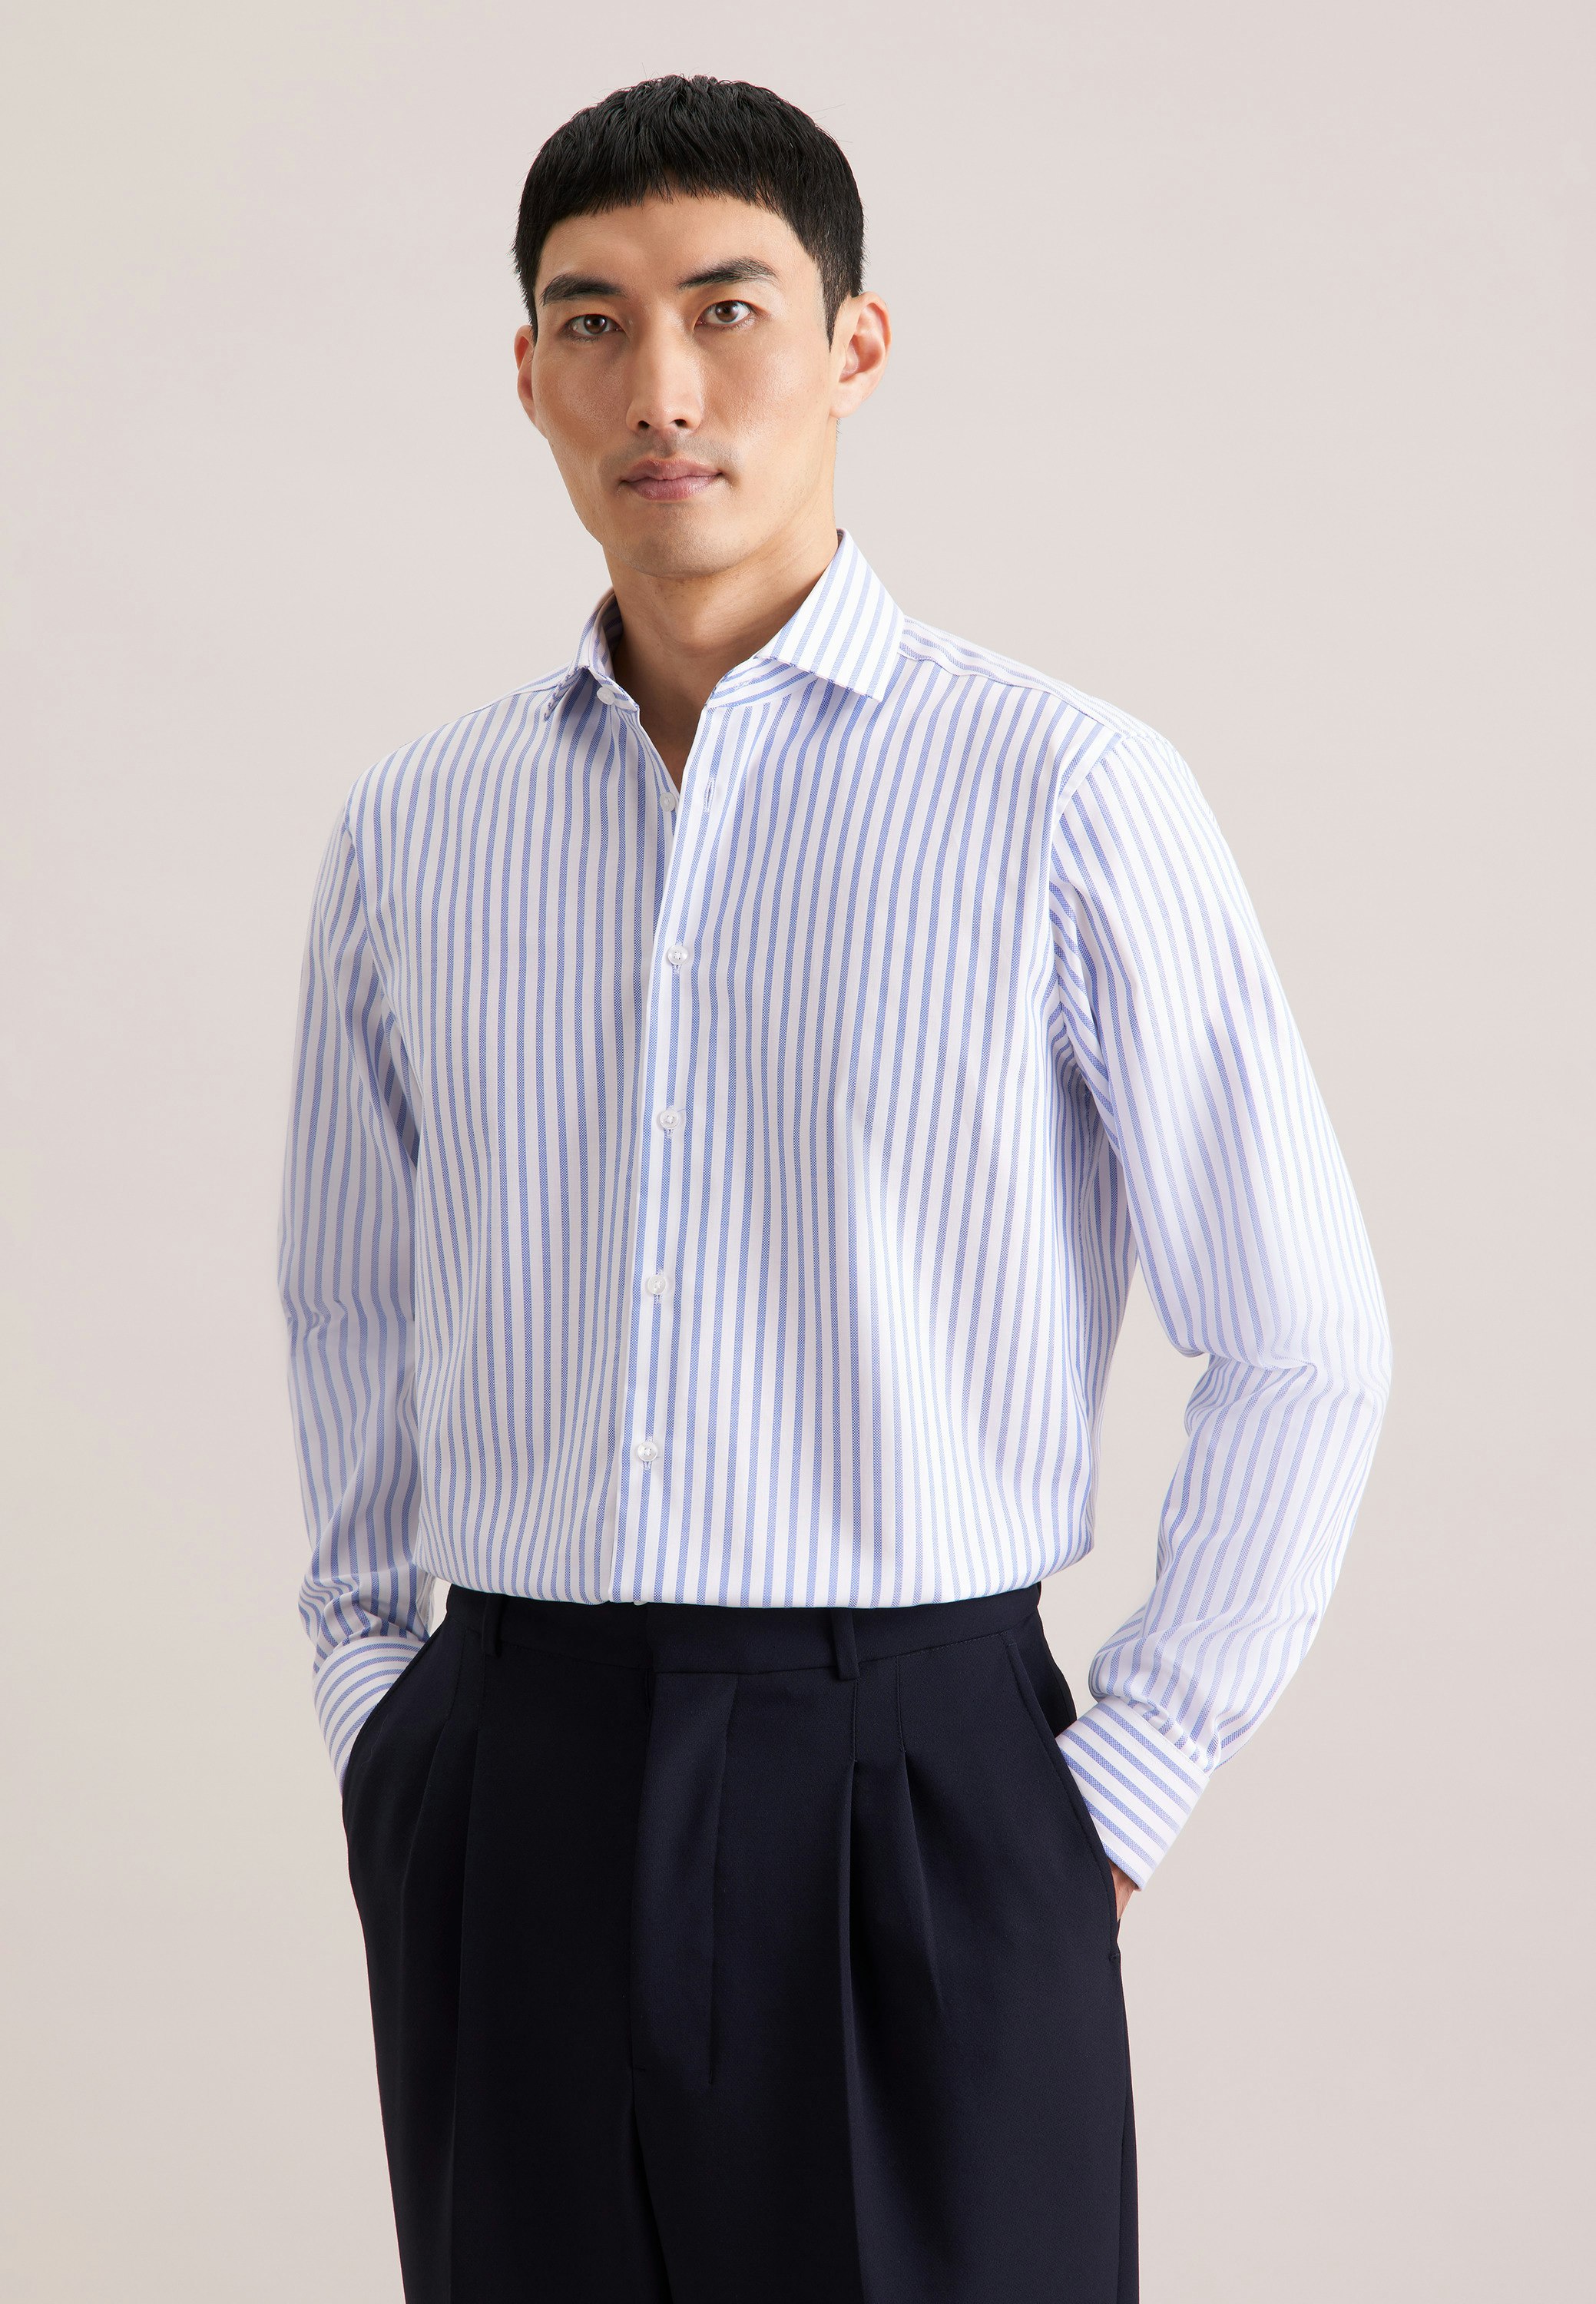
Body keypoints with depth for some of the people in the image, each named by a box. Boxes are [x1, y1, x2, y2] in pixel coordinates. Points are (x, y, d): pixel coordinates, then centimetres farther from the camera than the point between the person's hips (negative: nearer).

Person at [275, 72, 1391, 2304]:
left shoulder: (1067, 795, -6)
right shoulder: (410, 836, 7)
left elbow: (1305, 1351, -2)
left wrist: (1116, 1797, -3)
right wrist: (377, 1720, 12)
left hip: (906, 1785, -3)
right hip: (504, 1804, 3)